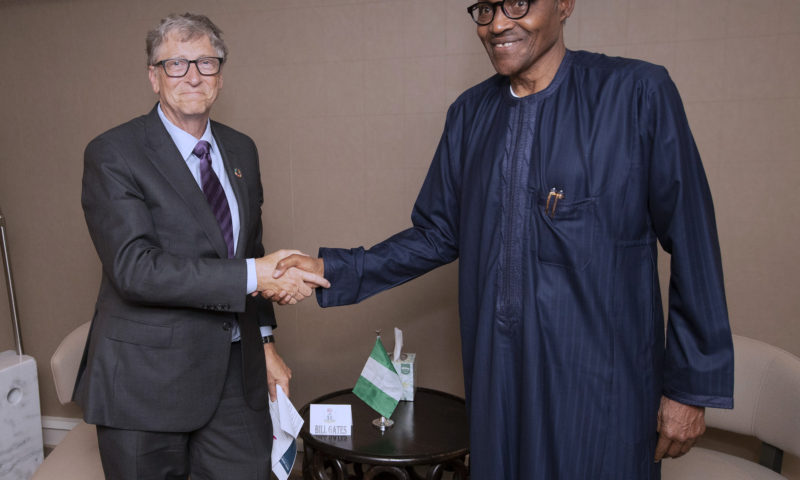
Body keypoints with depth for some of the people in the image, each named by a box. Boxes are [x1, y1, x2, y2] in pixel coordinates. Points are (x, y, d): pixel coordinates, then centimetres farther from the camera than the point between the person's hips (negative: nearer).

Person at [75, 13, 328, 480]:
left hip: (237, 372, 5)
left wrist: (265, 343, 13)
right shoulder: (113, 154, -10)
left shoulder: (241, 150, 9)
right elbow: (134, 267, -22)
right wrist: (254, 276, -26)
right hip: (148, 380, -4)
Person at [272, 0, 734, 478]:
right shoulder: (470, 112, 4)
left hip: (602, 382, -3)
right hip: (497, 378, 4)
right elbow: (439, 235, 7)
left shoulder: (639, 93, -10)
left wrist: (692, 385, -5)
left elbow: (693, 246, -8)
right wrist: (334, 270, -2)